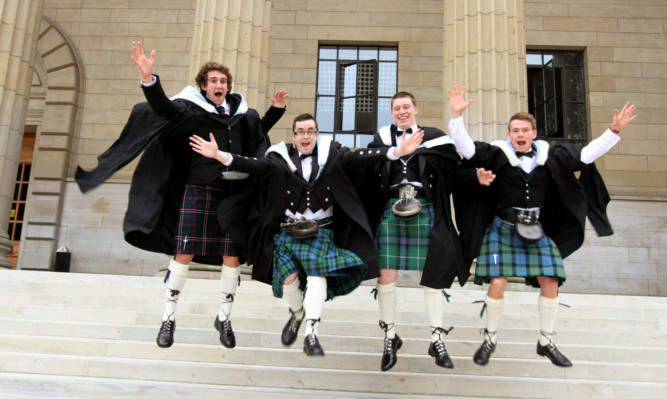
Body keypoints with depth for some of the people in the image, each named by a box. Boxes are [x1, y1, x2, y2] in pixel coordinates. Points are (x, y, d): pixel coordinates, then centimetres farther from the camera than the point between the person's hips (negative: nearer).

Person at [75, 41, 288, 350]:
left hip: (234, 192, 3)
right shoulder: (191, 107, 1)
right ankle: (169, 319, 15)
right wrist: (148, 79, -35)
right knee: (183, 254, -3)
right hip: (198, 189, -3)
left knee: (232, 258, 4)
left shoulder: (241, 112, 14)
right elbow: (163, 108, -19)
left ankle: (224, 319, 22)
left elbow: (260, 131, 32)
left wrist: (276, 110, 18)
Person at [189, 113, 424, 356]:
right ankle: (296, 313, 23)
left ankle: (311, 334, -14)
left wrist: (397, 151, -24)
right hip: (288, 230, 1)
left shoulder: (330, 154, 2)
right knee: (289, 277, -10)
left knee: (317, 275, -19)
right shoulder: (281, 158, 2)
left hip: (320, 230, 0)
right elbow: (254, 165, -11)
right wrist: (219, 155, -25)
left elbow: (358, 158, -10)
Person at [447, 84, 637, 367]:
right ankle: (490, 339, 11)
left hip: (536, 231, 4)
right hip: (502, 229, -4)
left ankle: (546, 342, 22)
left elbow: (586, 154, 9)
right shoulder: (498, 154, -6)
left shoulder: (548, 156, 4)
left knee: (551, 283, 2)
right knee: (497, 284, -12)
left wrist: (614, 131, 4)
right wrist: (457, 116, -28)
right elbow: (466, 148, -16)